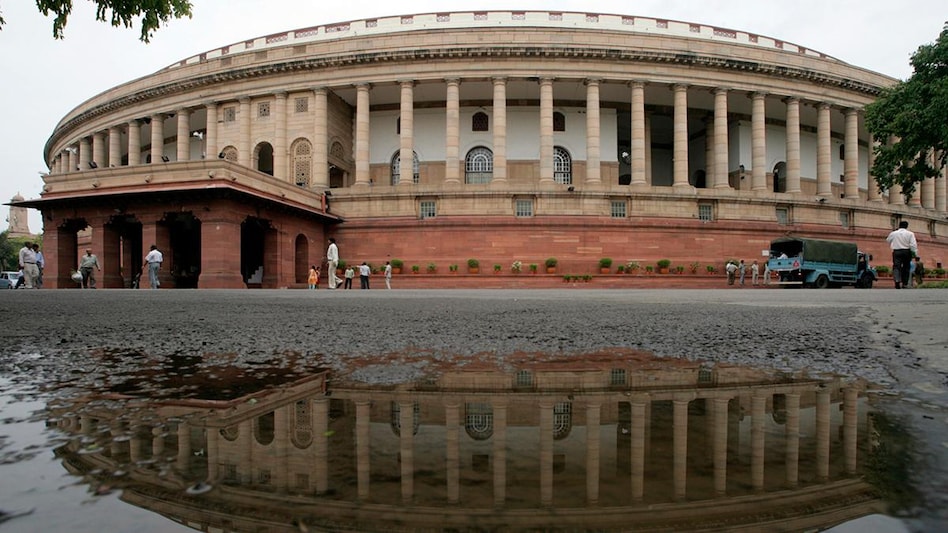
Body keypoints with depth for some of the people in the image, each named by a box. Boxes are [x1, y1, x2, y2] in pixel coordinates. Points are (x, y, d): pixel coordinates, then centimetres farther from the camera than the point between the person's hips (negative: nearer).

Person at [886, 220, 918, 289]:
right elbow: (913, 245, -9)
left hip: (896, 252, 0)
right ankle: (905, 283, 13)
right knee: (906, 268, 10)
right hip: (907, 252, 0)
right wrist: (915, 254, -7)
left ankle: (897, 280, -32)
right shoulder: (910, 234, -1)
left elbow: (888, 240, 22)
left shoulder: (893, 233, 4)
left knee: (896, 266, -8)